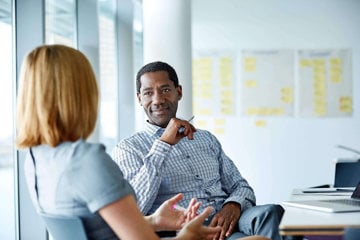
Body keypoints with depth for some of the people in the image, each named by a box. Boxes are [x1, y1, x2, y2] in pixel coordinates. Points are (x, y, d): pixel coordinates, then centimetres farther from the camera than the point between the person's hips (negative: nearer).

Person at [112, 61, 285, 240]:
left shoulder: (206, 139, 24)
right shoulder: (128, 149, 8)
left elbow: (241, 187, 20)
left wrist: (233, 206, -6)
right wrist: (163, 145, -11)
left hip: (226, 220, 6)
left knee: (269, 213, -29)